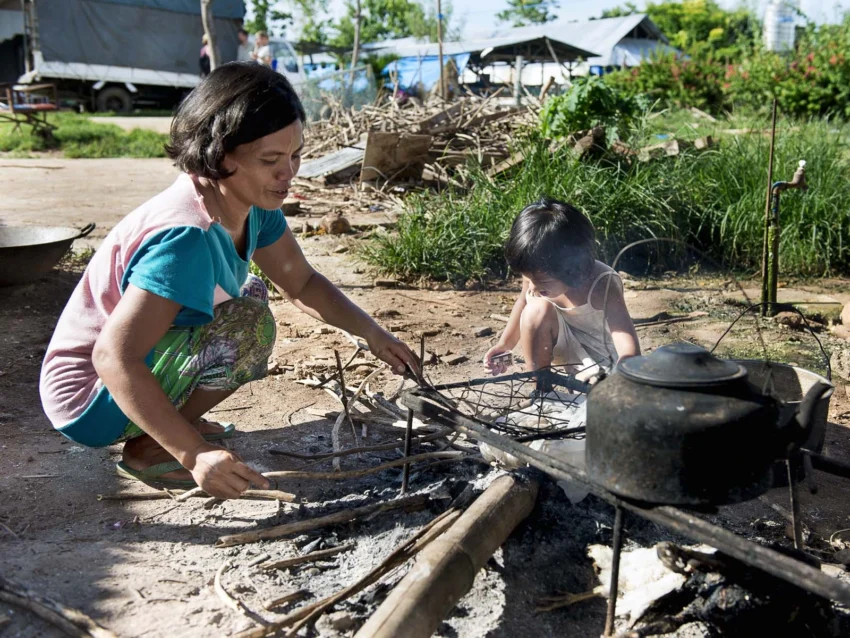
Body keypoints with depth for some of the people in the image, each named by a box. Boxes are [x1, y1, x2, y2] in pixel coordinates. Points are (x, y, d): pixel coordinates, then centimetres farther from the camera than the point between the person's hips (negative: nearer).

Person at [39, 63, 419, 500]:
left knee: (252, 296, 17)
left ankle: (171, 424, 10)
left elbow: (302, 283, 5)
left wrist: (372, 334, -6)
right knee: (247, 325, -25)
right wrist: (194, 455, -37)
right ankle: (147, 450, -7)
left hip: (146, 362, 9)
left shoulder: (253, 202, -6)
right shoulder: (187, 238, -32)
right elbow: (113, 358, -34)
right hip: (90, 399, -9)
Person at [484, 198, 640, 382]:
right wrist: (505, 343, 0)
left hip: (605, 364, -6)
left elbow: (630, 353, -43)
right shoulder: (536, 273, -20)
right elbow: (524, 302, 6)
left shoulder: (603, 287, -35)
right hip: (570, 347, 6)